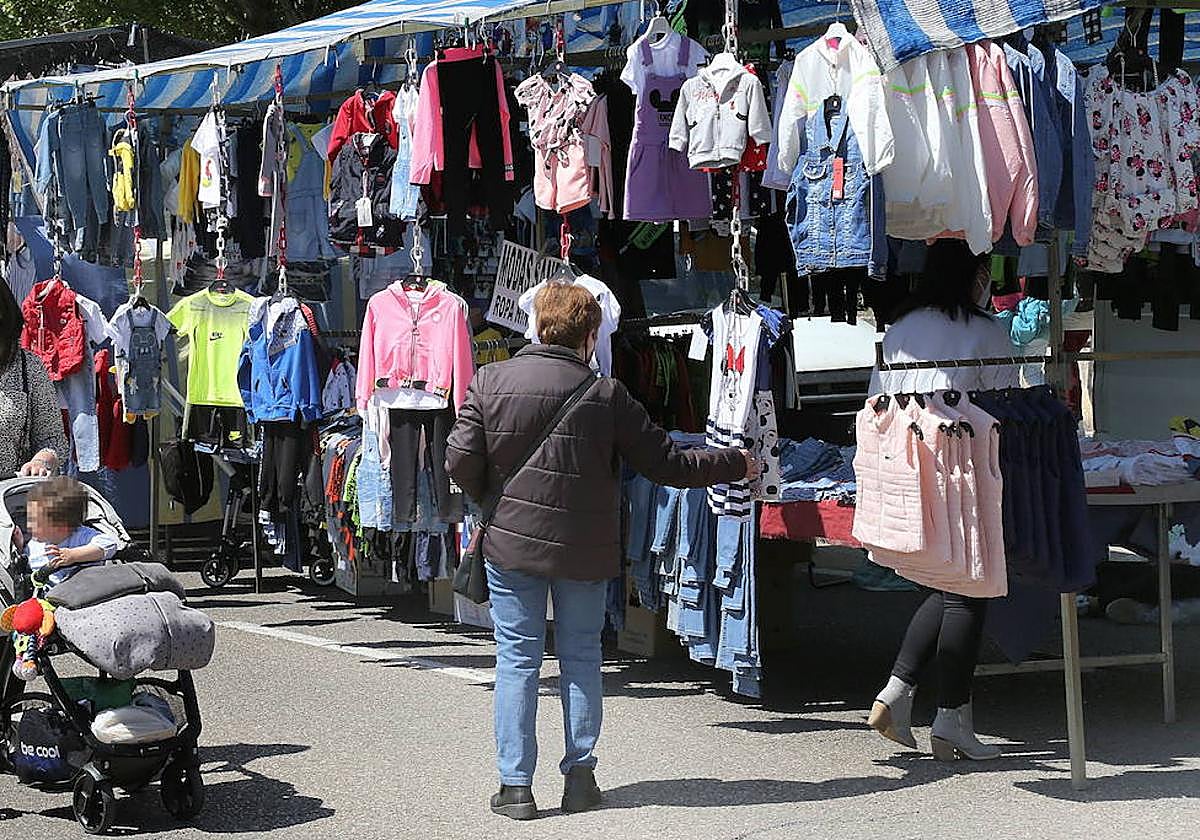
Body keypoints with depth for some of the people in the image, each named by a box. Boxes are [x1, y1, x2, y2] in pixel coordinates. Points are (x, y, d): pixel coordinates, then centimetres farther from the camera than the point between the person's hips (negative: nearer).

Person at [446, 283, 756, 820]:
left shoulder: (490, 382, -5)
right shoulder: (605, 395, -8)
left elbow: (460, 462, -8)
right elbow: (668, 464, -5)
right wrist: (739, 464, 10)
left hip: (511, 543, 1)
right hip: (585, 550, 0)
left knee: (517, 660, 7)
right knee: (581, 658, 14)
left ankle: (515, 786, 6)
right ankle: (580, 776, 15)